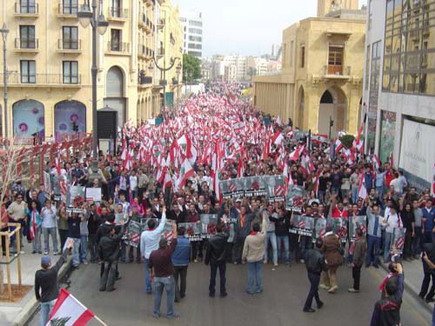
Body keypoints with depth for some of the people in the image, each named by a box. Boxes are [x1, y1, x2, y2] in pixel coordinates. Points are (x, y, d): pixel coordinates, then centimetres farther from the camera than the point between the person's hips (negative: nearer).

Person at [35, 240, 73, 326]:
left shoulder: (38, 274, -9)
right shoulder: (53, 271, -20)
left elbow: (36, 287, 3)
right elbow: (62, 259, -11)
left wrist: (38, 297, 20)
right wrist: (67, 248, -1)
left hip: (43, 300, 4)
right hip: (53, 299, -4)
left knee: (43, 316, 13)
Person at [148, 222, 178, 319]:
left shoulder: (153, 253, -6)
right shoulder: (167, 252, -20)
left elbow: (150, 266, 7)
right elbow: (174, 241, -15)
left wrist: (151, 274, 25)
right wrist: (174, 228, -8)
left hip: (157, 277, 4)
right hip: (167, 277, -4)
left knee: (157, 294, 15)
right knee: (170, 295, 9)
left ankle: (156, 312, 21)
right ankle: (170, 313, 15)